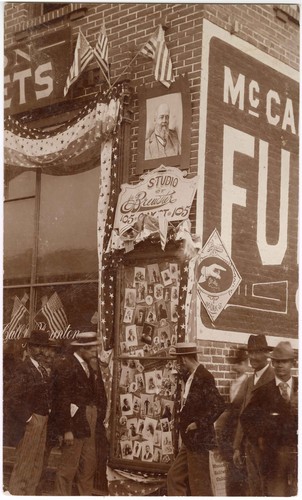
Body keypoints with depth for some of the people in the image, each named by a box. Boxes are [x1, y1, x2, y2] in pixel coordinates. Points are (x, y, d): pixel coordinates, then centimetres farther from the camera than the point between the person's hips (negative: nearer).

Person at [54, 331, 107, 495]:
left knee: (88, 466, 16)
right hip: (75, 422, -8)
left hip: (89, 424, 8)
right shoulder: (69, 366, -13)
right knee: (69, 465, -1)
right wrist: (67, 429, -19)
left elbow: (98, 395, 11)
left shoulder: (89, 366, 10)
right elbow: (63, 400, -17)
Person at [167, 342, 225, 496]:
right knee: (174, 477, 14)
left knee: (199, 486, 0)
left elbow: (218, 405, -26)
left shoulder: (203, 377, -19)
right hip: (190, 441, 10)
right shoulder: (192, 376, 11)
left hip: (199, 439, -10)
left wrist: (199, 424, -19)